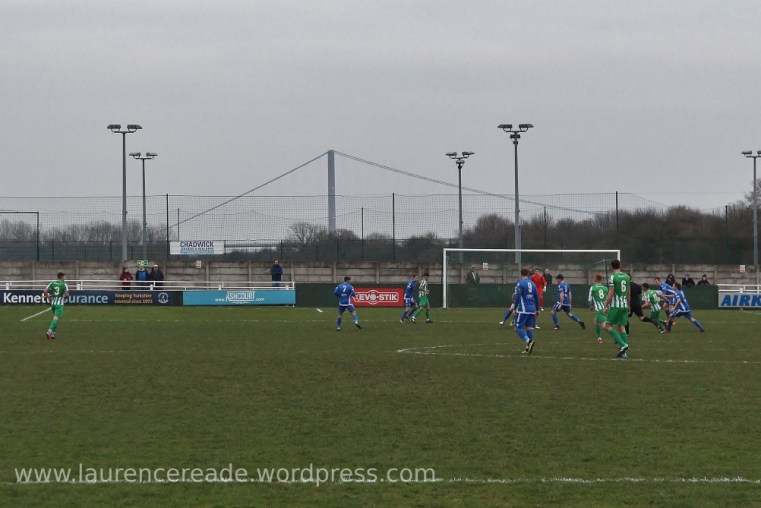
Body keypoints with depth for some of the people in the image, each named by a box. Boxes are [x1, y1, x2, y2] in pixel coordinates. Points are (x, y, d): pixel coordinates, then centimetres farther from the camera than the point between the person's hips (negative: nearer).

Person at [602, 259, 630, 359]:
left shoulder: (612, 277, -10)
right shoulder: (626, 277, 9)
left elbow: (610, 294, -14)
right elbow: (629, 293, 14)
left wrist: (605, 307, -8)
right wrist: (628, 306, 24)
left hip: (615, 306, -6)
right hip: (625, 306, 6)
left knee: (607, 326, 2)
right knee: (622, 327, 9)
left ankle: (623, 344, -12)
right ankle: (624, 352, 4)